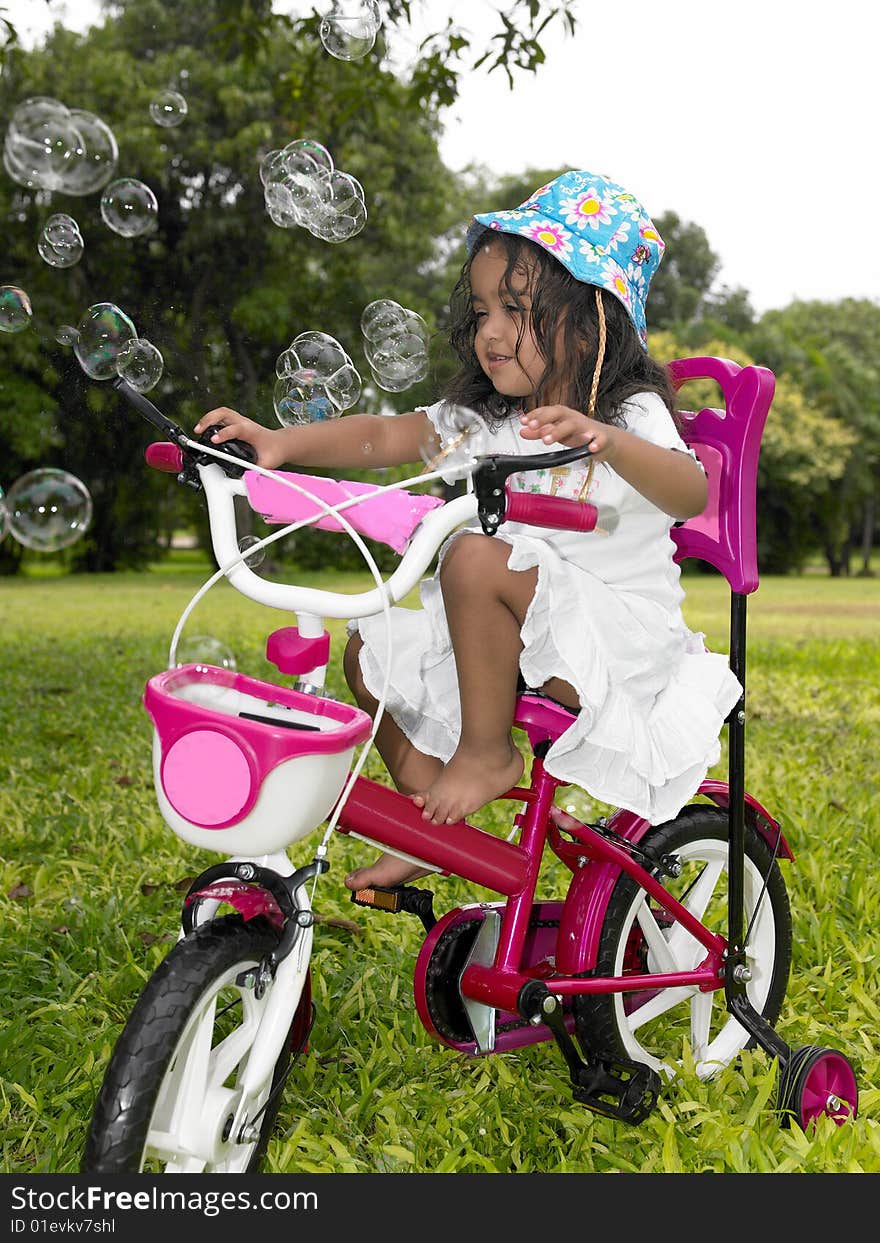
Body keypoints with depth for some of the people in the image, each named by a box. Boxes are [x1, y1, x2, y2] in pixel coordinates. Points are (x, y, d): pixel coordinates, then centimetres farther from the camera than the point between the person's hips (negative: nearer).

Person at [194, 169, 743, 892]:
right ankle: (430, 820, 13)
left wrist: (606, 441, -49)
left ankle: (486, 750, -15)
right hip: (522, 638, 8)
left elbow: (691, 493, -31)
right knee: (372, 649, 6)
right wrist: (279, 442, -15)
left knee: (475, 558, -30)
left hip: (616, 637, -8)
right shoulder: (483, 419, 8)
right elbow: (382, 436, -1)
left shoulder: (630, 415, -11)